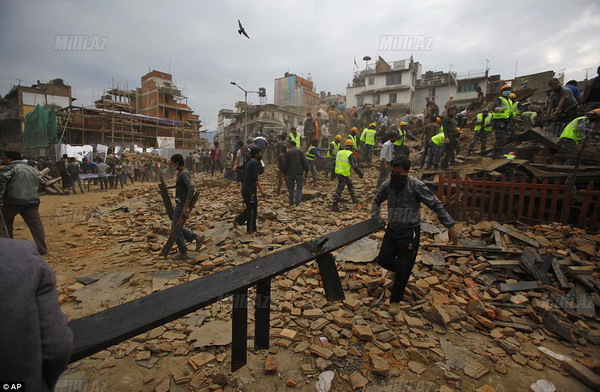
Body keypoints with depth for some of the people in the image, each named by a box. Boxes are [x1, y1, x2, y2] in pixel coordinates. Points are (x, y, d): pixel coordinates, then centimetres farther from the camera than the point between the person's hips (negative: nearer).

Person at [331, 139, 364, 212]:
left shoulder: (339, 152, 8)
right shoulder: (350, 154, -13)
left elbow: (335, 163, 16)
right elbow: (355, 166, -15)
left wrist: (333, 173, 26)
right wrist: (361, 173, -4)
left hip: (337, 172, 8)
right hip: (344, 174, -8)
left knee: (350, 184, 25)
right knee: (339, 189, -4)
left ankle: (354, 199, 37)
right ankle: (334, 205, 0)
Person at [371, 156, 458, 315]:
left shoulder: (416, 186, -17)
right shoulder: (387, 184, -3)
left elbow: (436, 205, -11)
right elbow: (377, 200, 16)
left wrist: (450, 226, -11)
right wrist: (374, 217, 5)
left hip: (410, 232, -5)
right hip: (391, 230, 5)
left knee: (403, 269, 2)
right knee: (383, 260, 11)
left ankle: (395, 300, 23)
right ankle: (401, 270, 43)